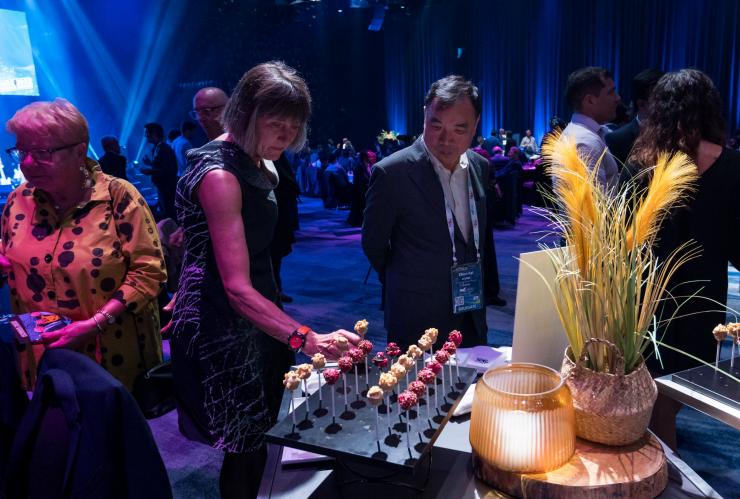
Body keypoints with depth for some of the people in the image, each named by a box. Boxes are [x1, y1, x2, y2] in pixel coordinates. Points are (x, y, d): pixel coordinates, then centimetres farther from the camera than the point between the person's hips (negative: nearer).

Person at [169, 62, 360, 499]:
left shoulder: (259, 165, 5)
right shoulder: (219, 175, -23)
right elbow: (237, 288, -30)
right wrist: (307, 339, -40)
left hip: (258, 321, 9)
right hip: (223, 332, -9)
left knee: (259, 440, 21)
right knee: (247, 450, 3)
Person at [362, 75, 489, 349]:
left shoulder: (480, 167, 1)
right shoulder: (391, 172, -17)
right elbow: (373, 245, -6)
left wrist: (477, 291, 14)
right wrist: (408, 287, 5)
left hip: (473, 318, 6)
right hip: (417, 325, -5)